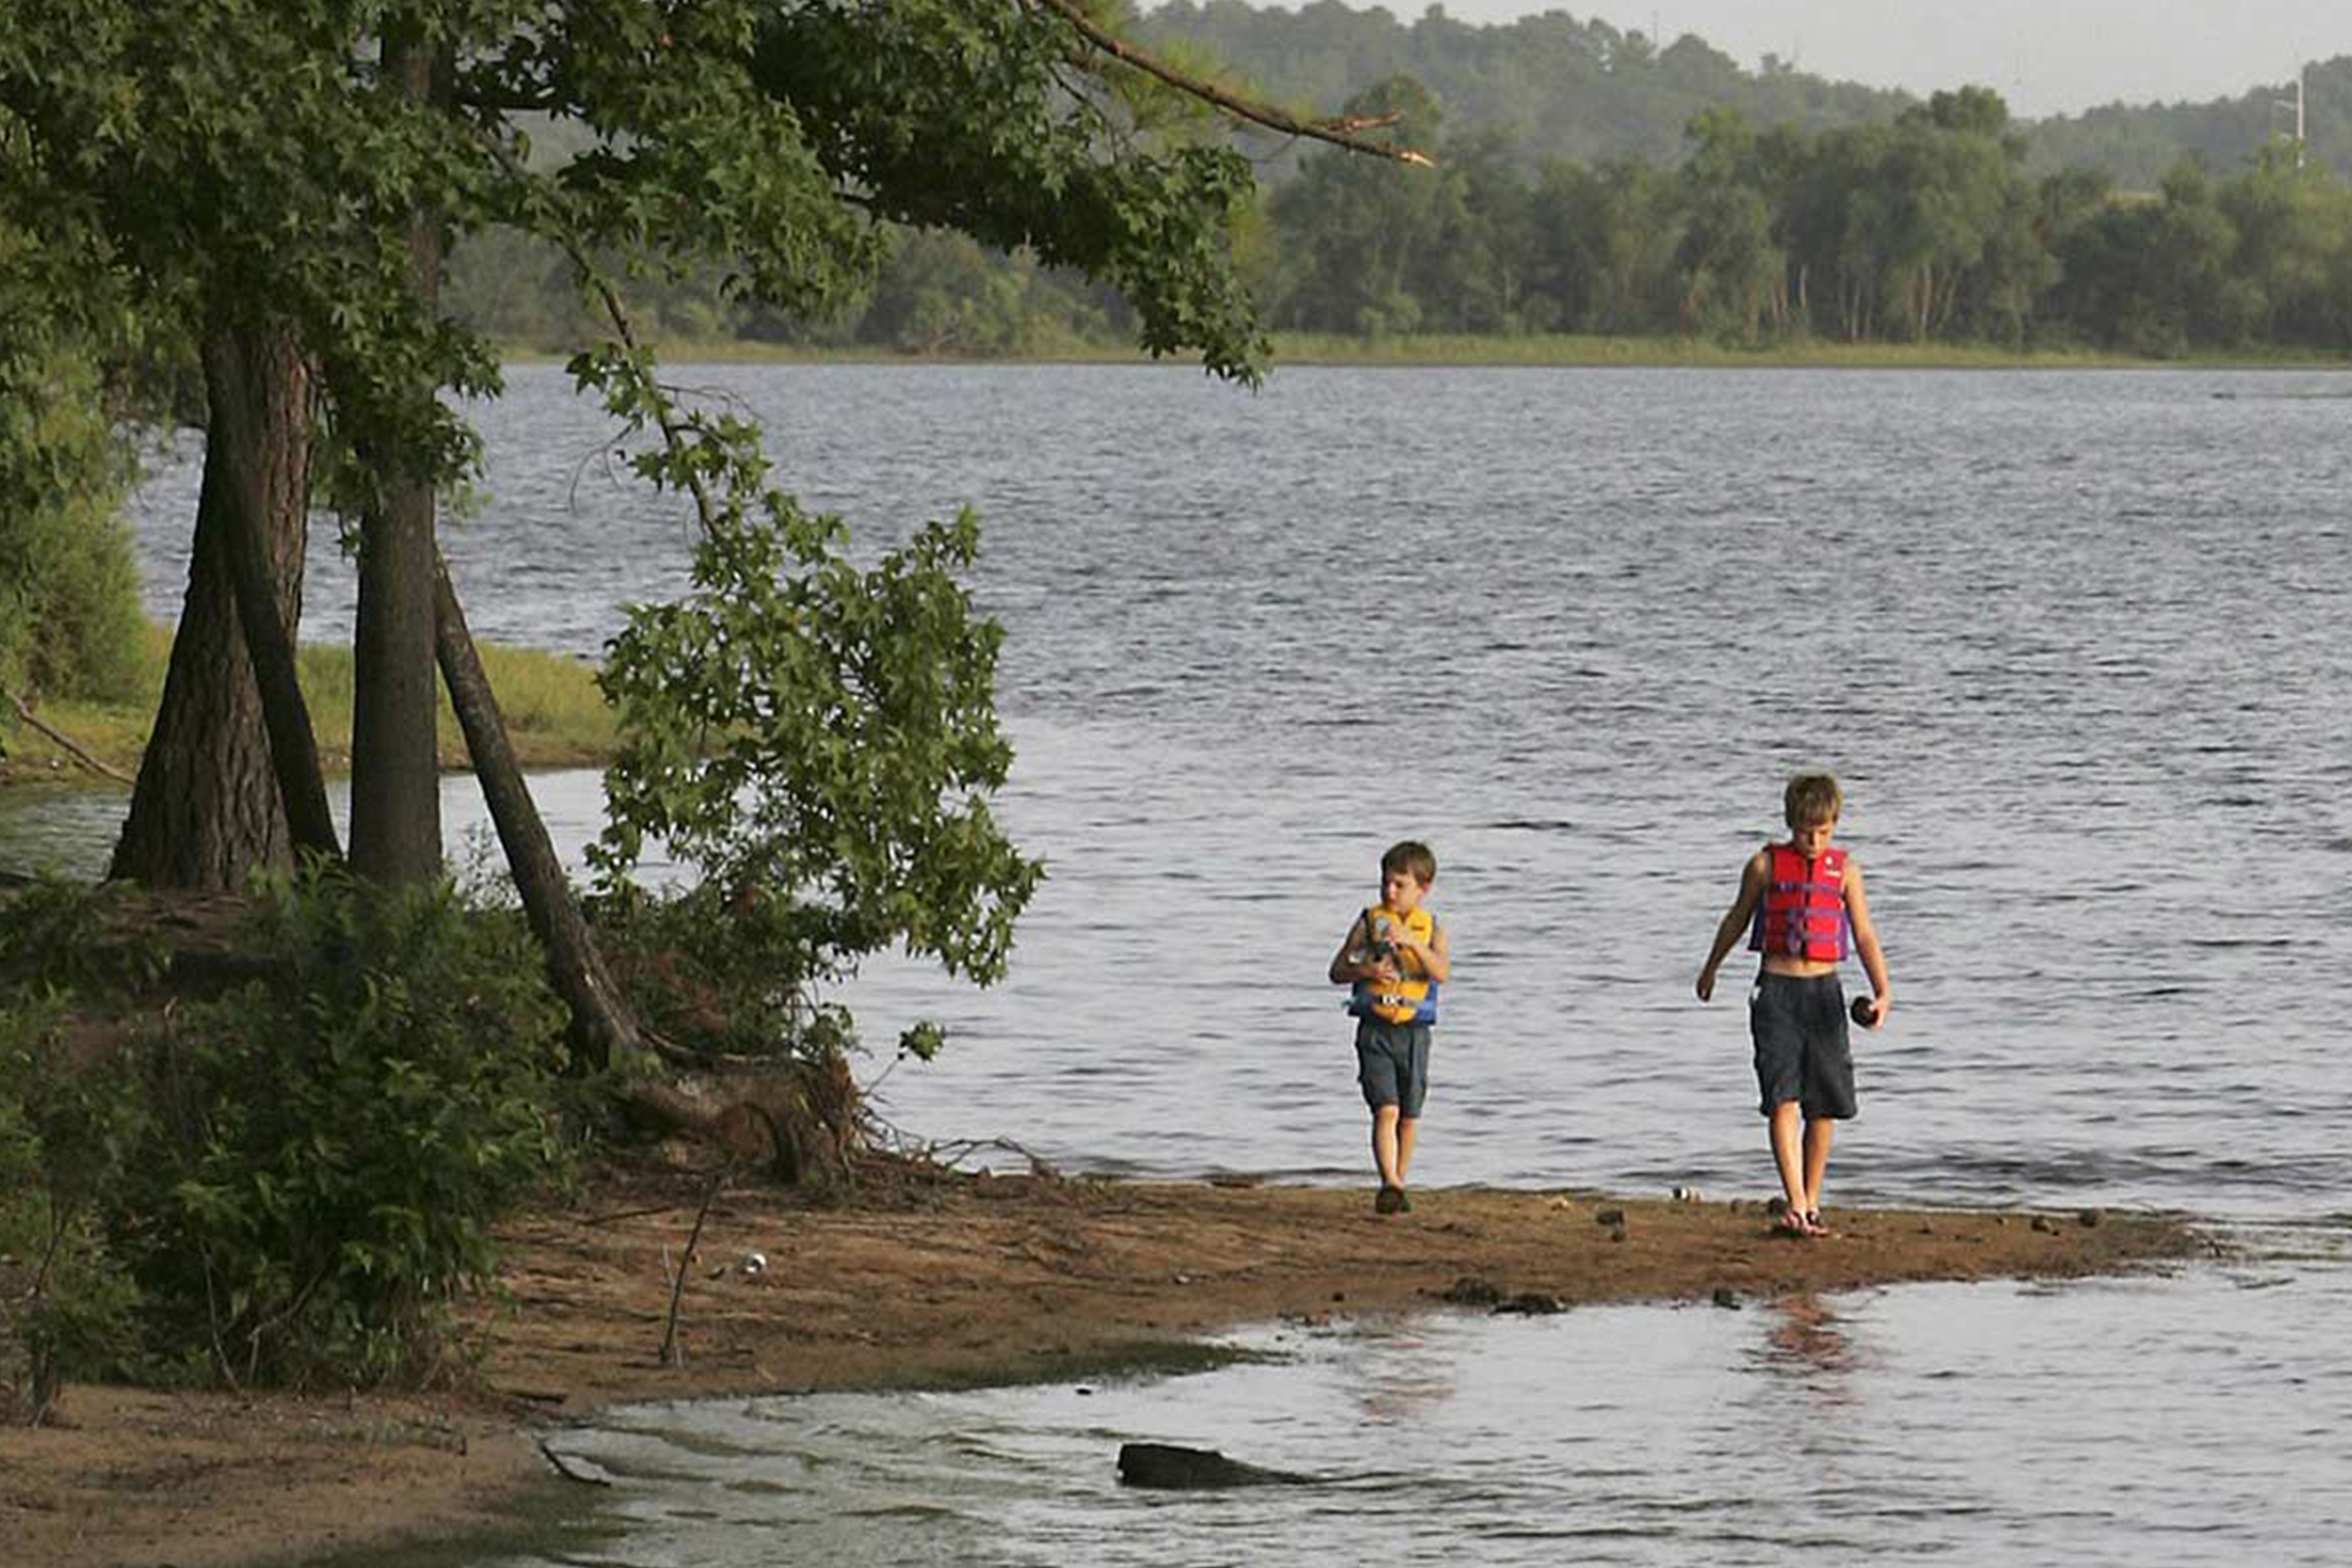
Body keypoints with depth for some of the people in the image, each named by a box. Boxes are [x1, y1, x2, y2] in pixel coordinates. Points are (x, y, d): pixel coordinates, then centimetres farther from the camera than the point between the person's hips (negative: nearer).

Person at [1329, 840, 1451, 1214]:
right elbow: (1337, 972, 5)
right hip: (1375, 1029, -2)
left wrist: (1414, 943, -28)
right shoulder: (1368, 923, 4)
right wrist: (1366, 970, -15)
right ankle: (1390, 1185, -23)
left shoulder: (1431, 930, 4)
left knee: (1409, 1116, 8)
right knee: (1386, 1110, -15)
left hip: (1414, 1032, 2)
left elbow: (1442, 973, -14)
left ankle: (1397, 1185, 22)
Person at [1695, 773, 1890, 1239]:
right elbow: (1738, 920, 16)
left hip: (1823, 992, 2)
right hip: (1776, 990, -2)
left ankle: (1811, 1203, 17)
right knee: (1783, 1099, -13)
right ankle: (1795, 1205, -19)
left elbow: (1865, 936, 0)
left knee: (1823, 1106, 4)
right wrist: (1711, 970, 29)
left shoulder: (1845, 871, 3)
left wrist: (1882, 994, -14)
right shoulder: (1766, 865, 1)